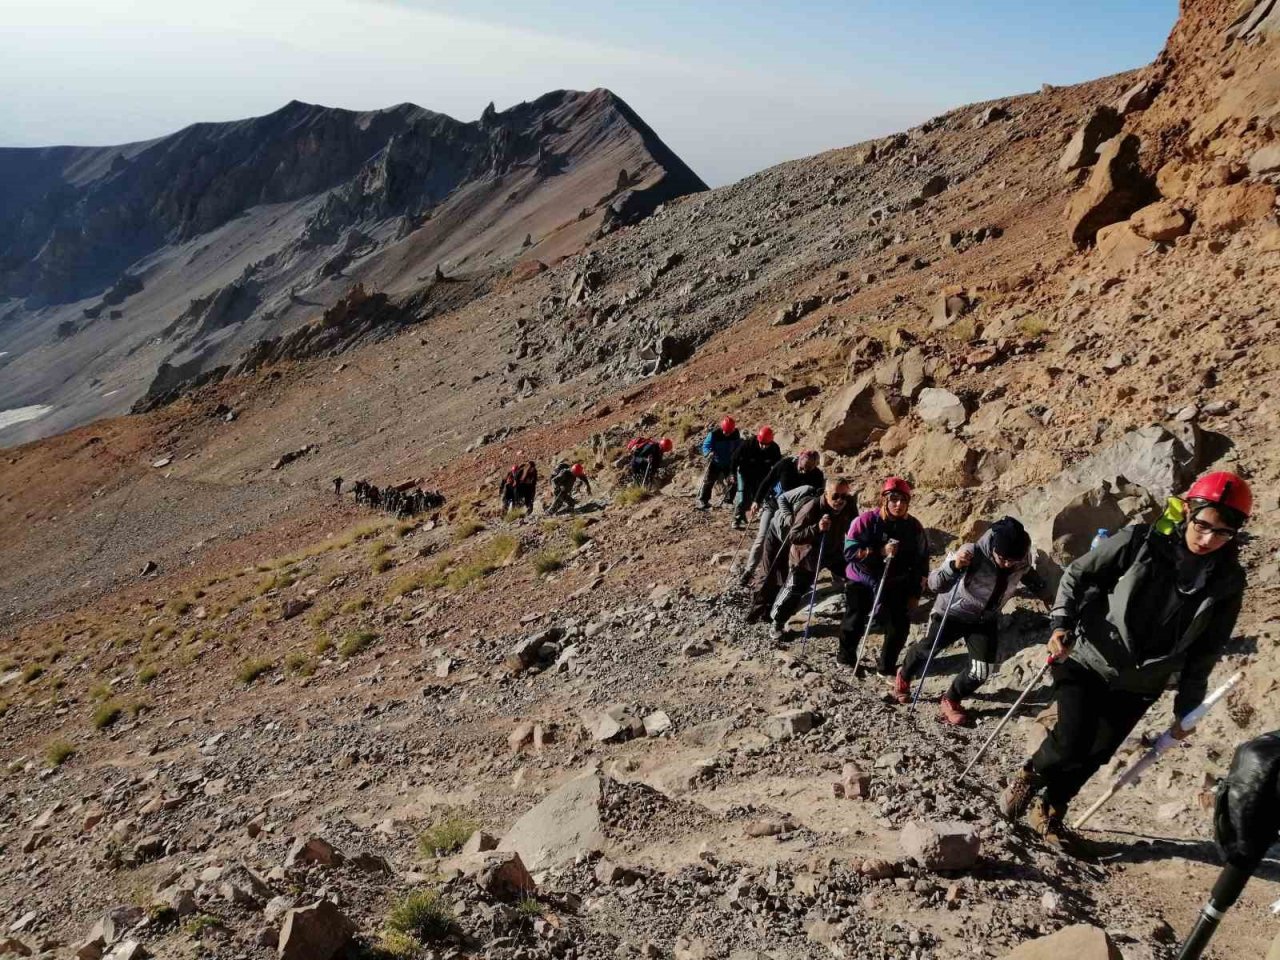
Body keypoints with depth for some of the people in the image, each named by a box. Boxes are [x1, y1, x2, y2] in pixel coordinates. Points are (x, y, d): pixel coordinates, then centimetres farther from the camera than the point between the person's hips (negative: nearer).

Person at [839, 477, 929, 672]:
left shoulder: (914, 527, -5)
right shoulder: (867, 520, -16)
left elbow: (921, 561, 3)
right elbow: (850, 551, -20)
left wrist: (915, 592, 2)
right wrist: (881, 552, -31)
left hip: (896, 585, 2)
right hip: (862, 581, -2)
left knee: (899, 626, -1)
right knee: (855, 622, 8)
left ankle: (887, 666, 21)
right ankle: (846, 657, 36)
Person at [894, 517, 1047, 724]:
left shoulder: (1025, 560, -20)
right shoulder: (973, 554, -35)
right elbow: (935, 585, -36)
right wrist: (954, 566, -53)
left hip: (986, 619, 3)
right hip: (953, 613, -3)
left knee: (982, 672, -4)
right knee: (927, 649, 16)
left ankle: (951, 701, 23)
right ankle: (903, 678, 46)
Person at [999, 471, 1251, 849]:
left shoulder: (1227, 581, -6)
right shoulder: (1140, 542, -15)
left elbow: (1205, 651, 4)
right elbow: (1078, 574, -5)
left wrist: (1186, 709, 7)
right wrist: (1062, 624, -19)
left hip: (1138, 687, 3)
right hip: (1088, 662, -3)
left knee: (1094, 756, 10)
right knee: (1072, 743, -16)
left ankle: (1050, 811, 34)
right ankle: (1029, 776, 17)